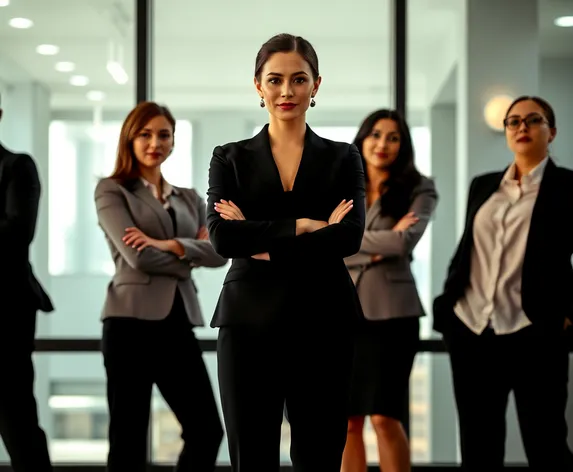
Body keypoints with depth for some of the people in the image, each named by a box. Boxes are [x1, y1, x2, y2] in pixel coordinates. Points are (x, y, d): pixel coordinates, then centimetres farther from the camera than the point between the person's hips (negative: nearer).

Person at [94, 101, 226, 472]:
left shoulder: (190, 199, 19)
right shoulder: (112, 191, 4)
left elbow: (220, 252, 2)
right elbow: (137, 257, -10)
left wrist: (169, 245, -12)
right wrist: (190, 259, 1)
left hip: (178, 322, 5)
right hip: (132, 320, -5)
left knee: (207, 431, 2)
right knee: (129, 438, 0)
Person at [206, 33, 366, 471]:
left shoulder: (343, 158, 6)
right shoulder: (230, 158, 6)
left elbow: (350, 236, -11)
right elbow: (221, 237, -11)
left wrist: (261, 241, -13)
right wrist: (302, 227, -14)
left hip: (323, 326, 0)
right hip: (250, 324, 0)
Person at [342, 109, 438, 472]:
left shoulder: (419, 190, 2)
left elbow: (405, 241, -15)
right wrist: (377, 247, -12)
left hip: (391, 311, -3)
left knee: (384, 417, -6)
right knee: (348, 420, 5)